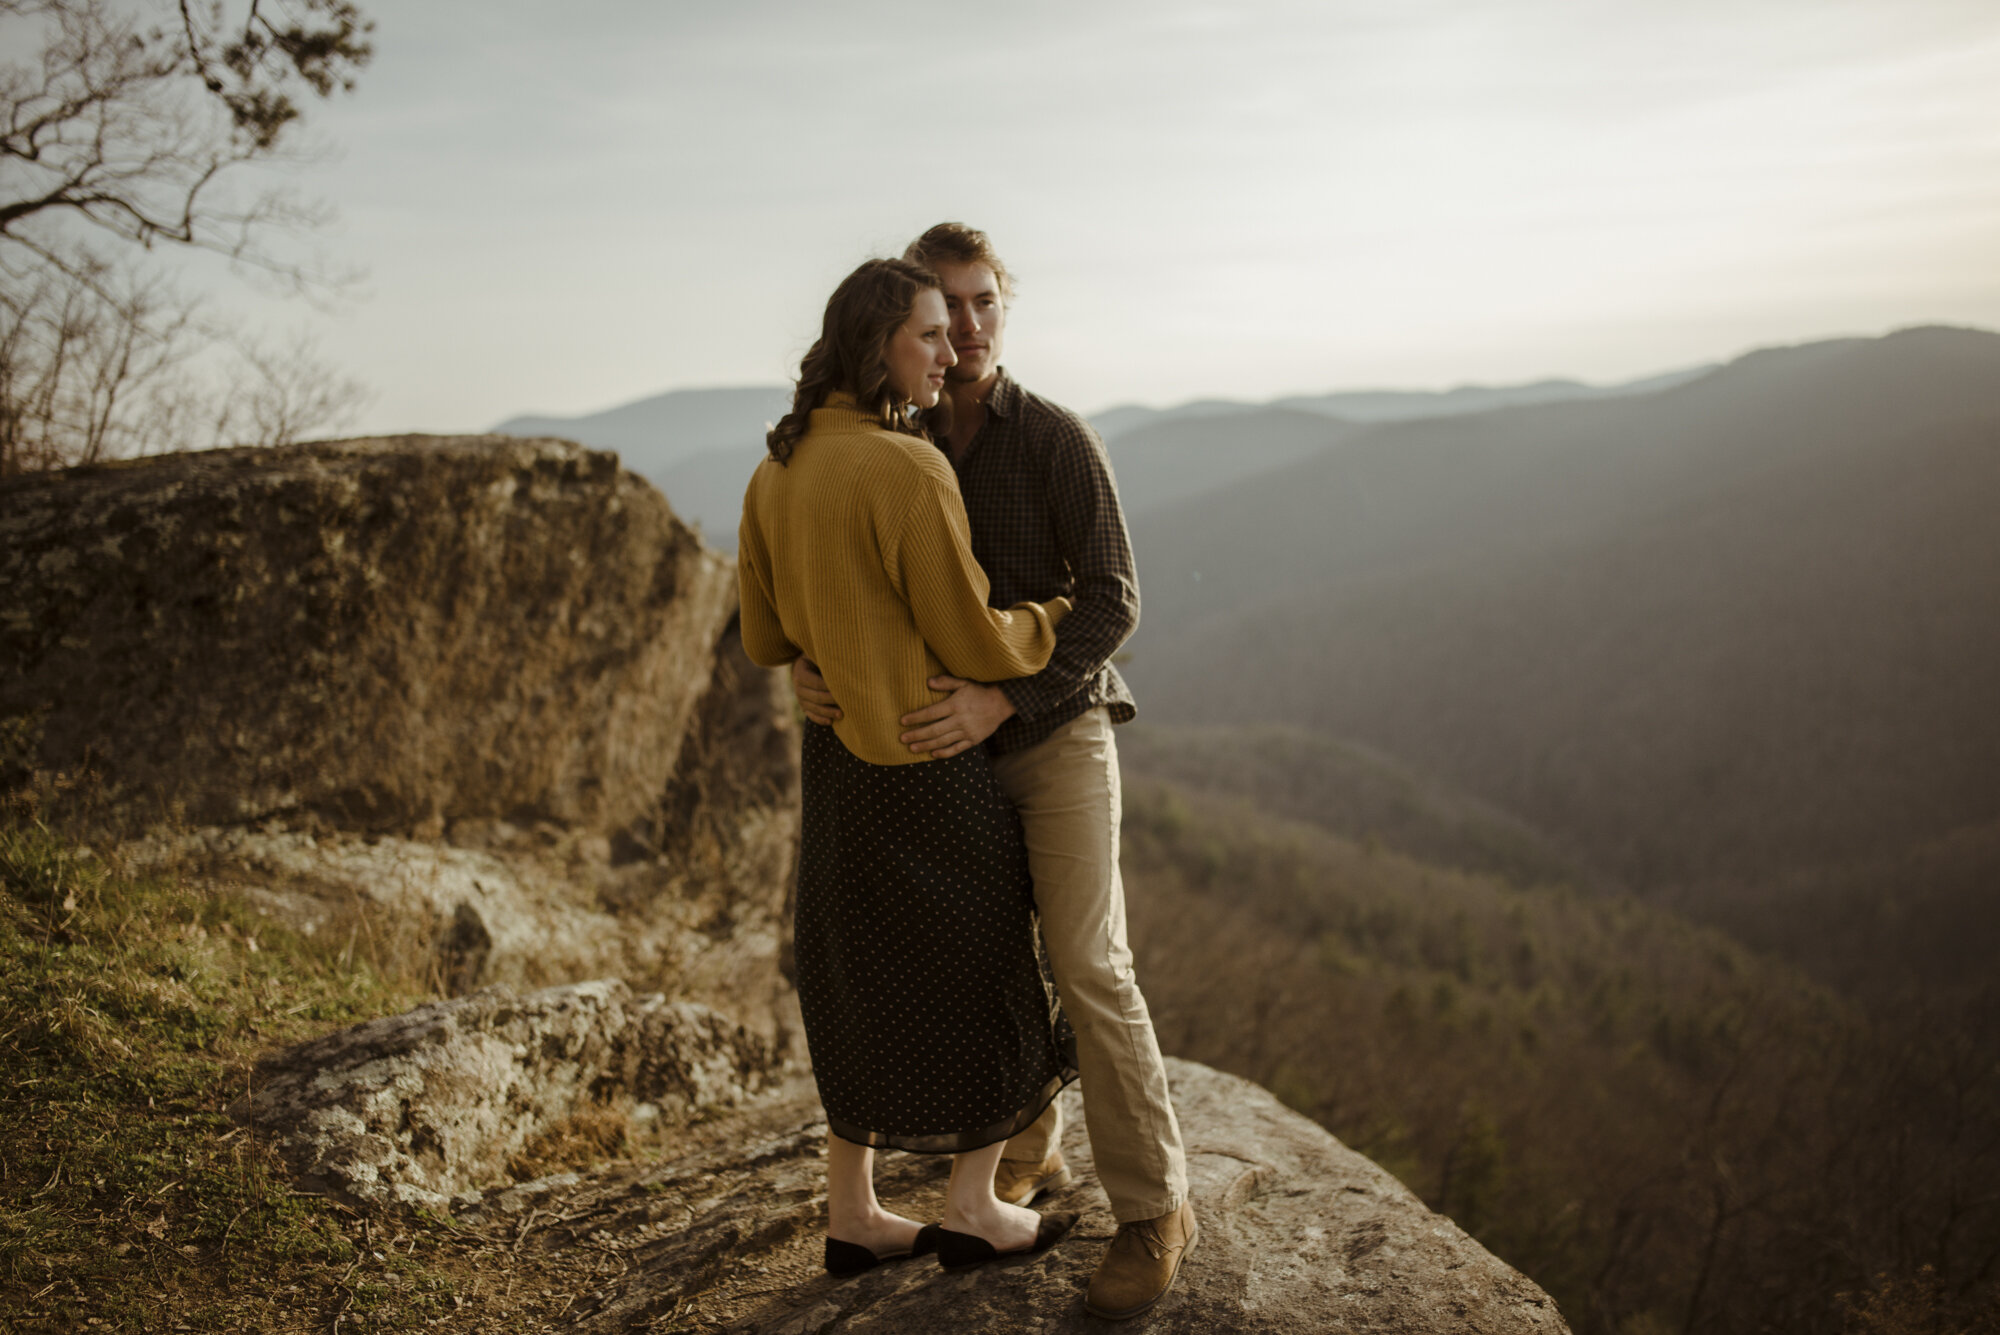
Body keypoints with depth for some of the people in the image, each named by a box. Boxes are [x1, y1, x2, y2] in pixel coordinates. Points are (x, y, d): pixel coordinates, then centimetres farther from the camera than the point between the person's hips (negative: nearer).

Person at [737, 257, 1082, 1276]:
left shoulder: (775, 474, 3)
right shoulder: (909, 472, -22)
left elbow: (766, 639, 9)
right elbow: (977, 644, -17)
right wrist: (1063, 617, 2)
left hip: (833, 758, 8)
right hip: (925, 766, -8)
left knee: (866, 979, 19)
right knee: (987, 966, 12)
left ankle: (851, 1217, 28)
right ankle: (972, 1208, 26)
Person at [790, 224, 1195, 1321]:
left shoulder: (1057, 440, -12)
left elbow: (1110, 600, -17)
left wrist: (1004, 698, -29)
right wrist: (808, 666, -17)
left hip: (1058, 737, -5)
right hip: (956, 748, 5)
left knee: (1088, 967, -11)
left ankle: (1153, 1209, -1)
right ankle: (1026, 1151, 32)